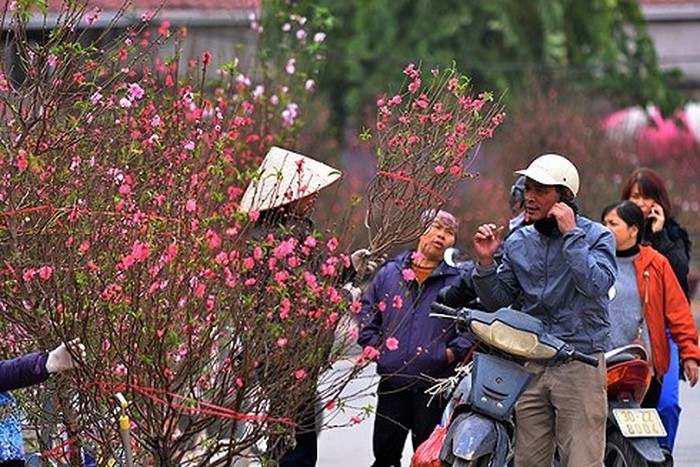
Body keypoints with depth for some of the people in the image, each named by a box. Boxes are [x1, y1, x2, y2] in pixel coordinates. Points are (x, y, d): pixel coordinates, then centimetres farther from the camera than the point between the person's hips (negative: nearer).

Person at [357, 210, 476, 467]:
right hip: (391, 385, 2)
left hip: (436, 385, -2)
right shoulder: (389, 273, 12)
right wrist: (372, 346, 4)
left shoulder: (461, 280, 5)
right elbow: (367, 312, 17)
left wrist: (454, 352, -11)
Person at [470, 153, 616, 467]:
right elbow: (497, 301, 16)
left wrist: (571, 236, -16)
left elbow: (596, 285, -19)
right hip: (529, 367, 5)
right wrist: (485, 262, -1)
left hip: (580, 366, -4)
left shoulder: (596, 237, -1)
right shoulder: (518, 242, 12)